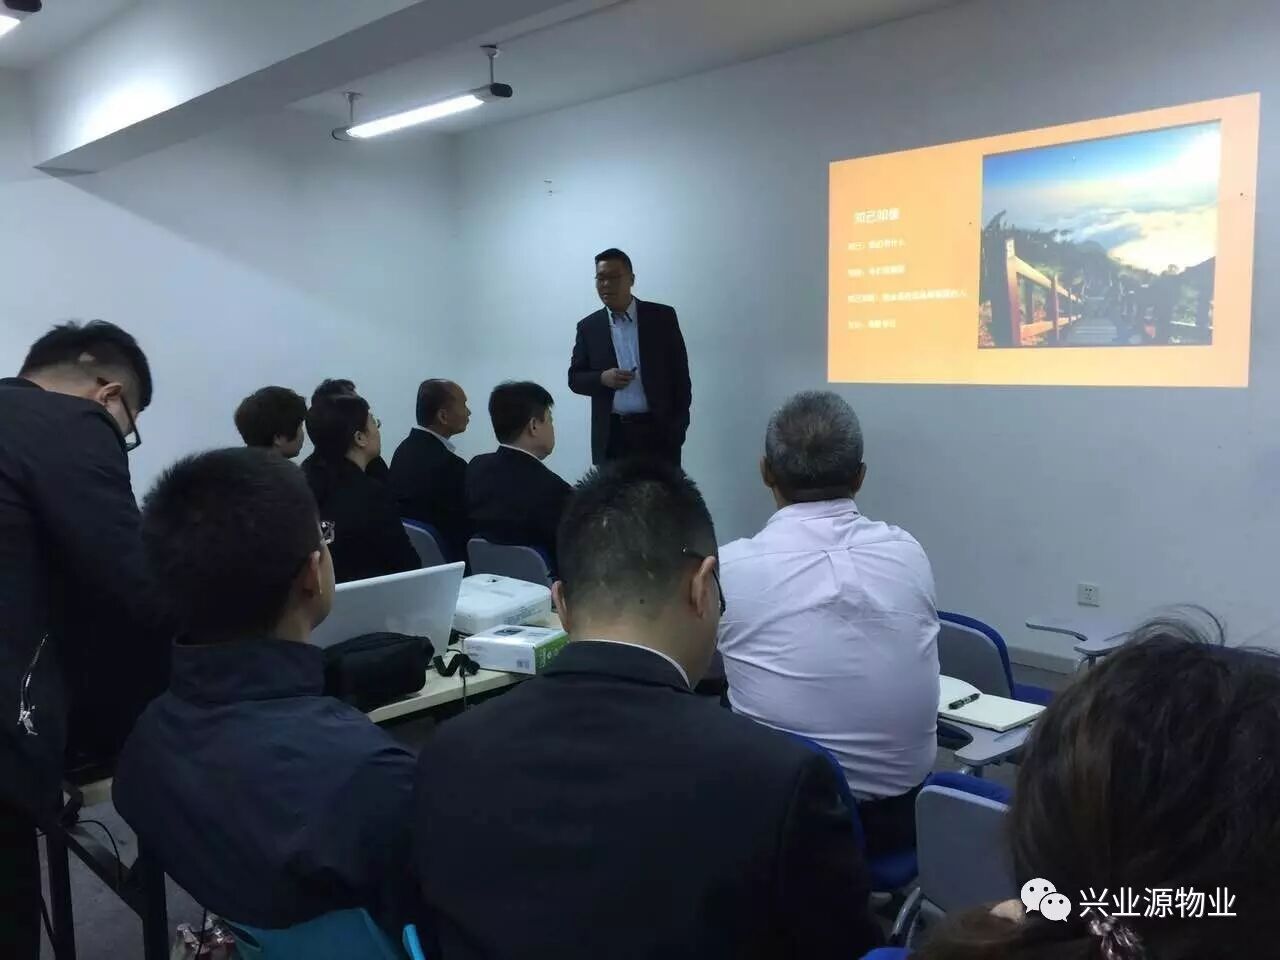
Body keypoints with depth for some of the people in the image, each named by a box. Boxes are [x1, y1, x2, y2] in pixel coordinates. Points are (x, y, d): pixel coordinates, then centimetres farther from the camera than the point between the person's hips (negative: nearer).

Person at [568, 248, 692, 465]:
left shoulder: (662, 317, 1)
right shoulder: (588, 327, 6)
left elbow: (680, 374, 3)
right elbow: (575, 378, 8)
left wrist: (679, 425, -4)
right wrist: (602, 378, -13)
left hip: (658, 431, -1)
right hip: (611, 436, 1)